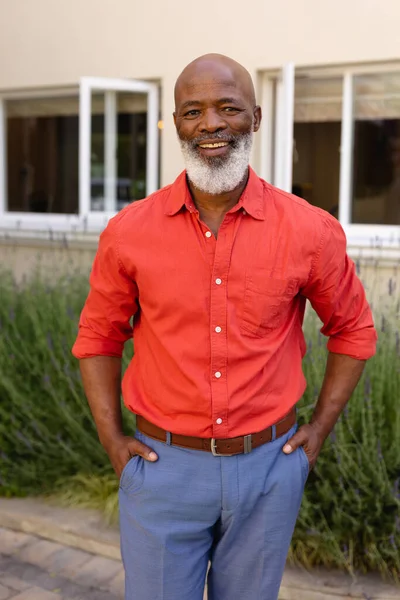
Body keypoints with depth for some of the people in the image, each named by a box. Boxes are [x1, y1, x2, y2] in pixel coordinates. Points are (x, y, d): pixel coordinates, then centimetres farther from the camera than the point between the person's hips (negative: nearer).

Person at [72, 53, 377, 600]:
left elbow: (353, 330, 7)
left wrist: (320, 428, 3)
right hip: (163, 467, 0)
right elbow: (99, 336, 7)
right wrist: (111, 438, 0)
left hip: (268, 470, 1)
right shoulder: (129, 232, -7)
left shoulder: (310, 231, -8)